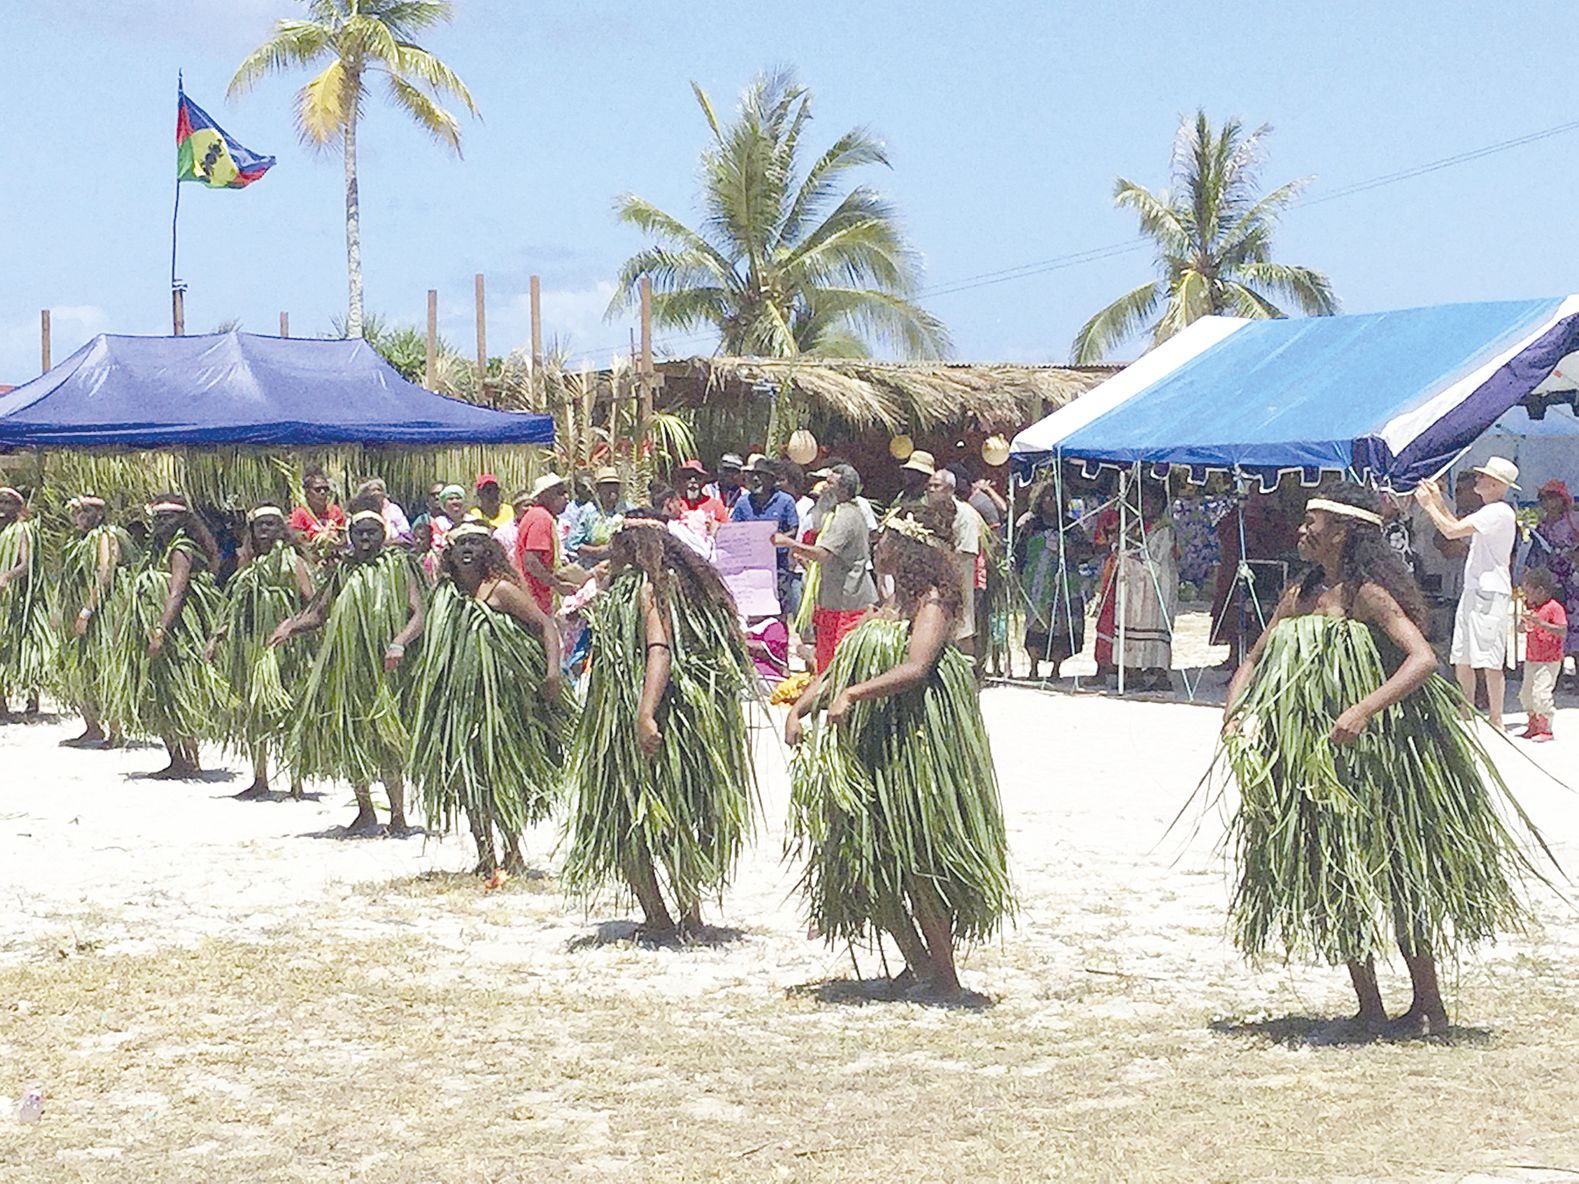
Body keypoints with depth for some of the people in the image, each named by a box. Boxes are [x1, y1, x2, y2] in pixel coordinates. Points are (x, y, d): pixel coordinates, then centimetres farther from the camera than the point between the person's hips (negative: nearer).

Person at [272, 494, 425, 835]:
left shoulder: (398, 565, 1)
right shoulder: (345, 570, 13)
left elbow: (418, 614, -6)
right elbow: (320, 613, 20)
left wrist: (399, 643, -22)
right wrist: (292, 626, 2)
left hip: (382, 666, -5)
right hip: (347, 664, 5)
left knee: (383, 740, -9)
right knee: (350, 736, 5)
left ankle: (398, 816, -3)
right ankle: (365, 812, 17)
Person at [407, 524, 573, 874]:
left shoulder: (500, 590, -8)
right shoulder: (445, 594, 8)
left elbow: (547, 625, -10)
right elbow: (435, 650, 21)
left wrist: (553, 673, -20)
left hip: (502, 695, -5)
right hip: (458, 697, 5)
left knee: (506, 772, -1)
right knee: (467, 776, 3)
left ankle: (513, 849, 11)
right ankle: (485, 852, 11)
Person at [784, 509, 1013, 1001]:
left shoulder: (930, 605, -7)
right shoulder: (879, 613, 18)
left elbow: (915, 669, -23)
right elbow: (836, 671, 16)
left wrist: (852, 695, -30)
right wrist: (799, 707, 0)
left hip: (915, 750, -9)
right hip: (869, 751, 9)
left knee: (917, 863, -6)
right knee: (866, 866, 6)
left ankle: (944, 976, 3)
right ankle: (918, 964, 17)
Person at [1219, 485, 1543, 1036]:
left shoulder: (1366, 595, -13)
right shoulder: (1300, 596, 10)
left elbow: (1423, 659, -23)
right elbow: (1254, 661, 16)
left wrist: (1363, 710, -33)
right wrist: (1233, 713, -3)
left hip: (1378, 756, -8)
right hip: (1312, 761, 8)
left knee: (1396, 879, -1)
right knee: (1336, 883, 8)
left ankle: (1429, 1008, 9)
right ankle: (1369, 1011, 17)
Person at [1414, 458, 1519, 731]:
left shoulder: (1499, 512, -14)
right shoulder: (1489, 512, 19)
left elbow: (1451, 531, -18)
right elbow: (1457, 528, 31)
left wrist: (1429, 505, -4)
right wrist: (1438, 502, 29)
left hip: (1490, 593, -10)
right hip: (1473, 591, 10)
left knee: (1489, 660, -9)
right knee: (1462, 658, 11)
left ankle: (1495, 721, -7)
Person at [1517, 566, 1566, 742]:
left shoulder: (1554, 607, -14)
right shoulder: (1529, 606, 11)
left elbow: (1563, 632, -20)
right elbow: (1522, 628, 19)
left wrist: (1541, 623, -28)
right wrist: (1523, 623, -5)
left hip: (1549, 660, -9)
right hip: (1531, 659, 9)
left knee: (1541, 692, -15)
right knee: (1526, 693, 12)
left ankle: (1546, 729, -7)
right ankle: (1533, 726, 24)